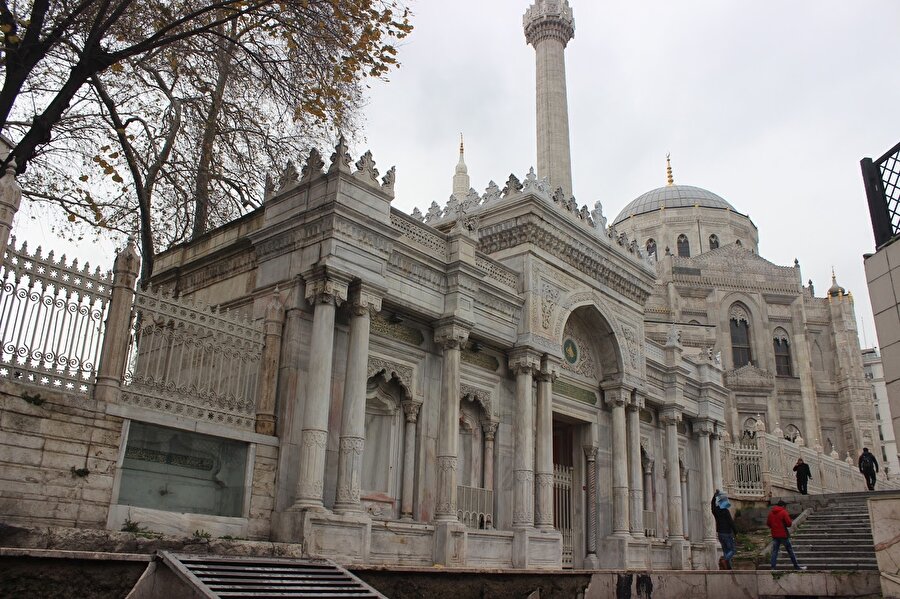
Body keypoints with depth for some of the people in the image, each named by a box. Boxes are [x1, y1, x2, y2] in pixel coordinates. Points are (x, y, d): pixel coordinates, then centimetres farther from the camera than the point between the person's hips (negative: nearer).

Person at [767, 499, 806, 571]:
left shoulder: (771, 512, 5)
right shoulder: (783, 512, -10)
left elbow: (768, 523, 9)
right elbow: (789, 523, -13)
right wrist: (791, 522, 8)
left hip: (775, 535, 4)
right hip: (783, 535, -4)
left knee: (774, 551, 5)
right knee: (790, 550, 8)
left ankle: (773, 567, -1)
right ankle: (796, 566, 14)